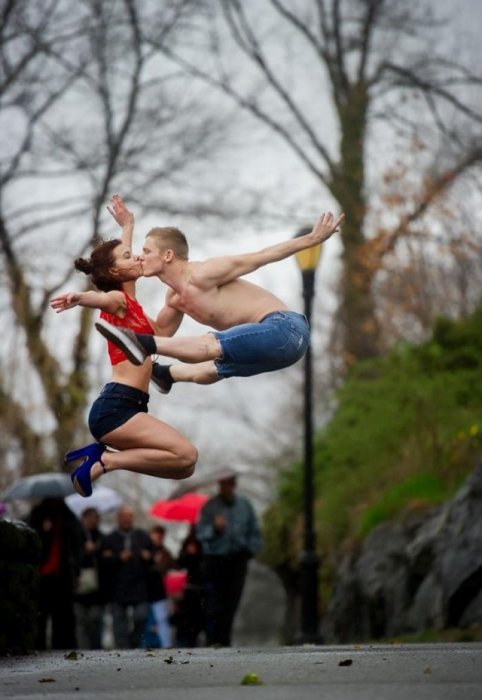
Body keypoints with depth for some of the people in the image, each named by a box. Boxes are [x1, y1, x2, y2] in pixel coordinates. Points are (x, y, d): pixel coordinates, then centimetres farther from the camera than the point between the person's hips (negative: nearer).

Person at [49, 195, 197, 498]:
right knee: (186, 455, -21)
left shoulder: (129, 301, 21)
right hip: (115, 406, -9)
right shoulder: (118, 300, -3)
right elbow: (99, 298, -29)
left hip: (125, 406, 9)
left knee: (184, 466, 8)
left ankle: (103, 457, 3)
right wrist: (78, 297, -52)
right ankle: (104, 460, -16)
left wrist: (128, 226, 55)